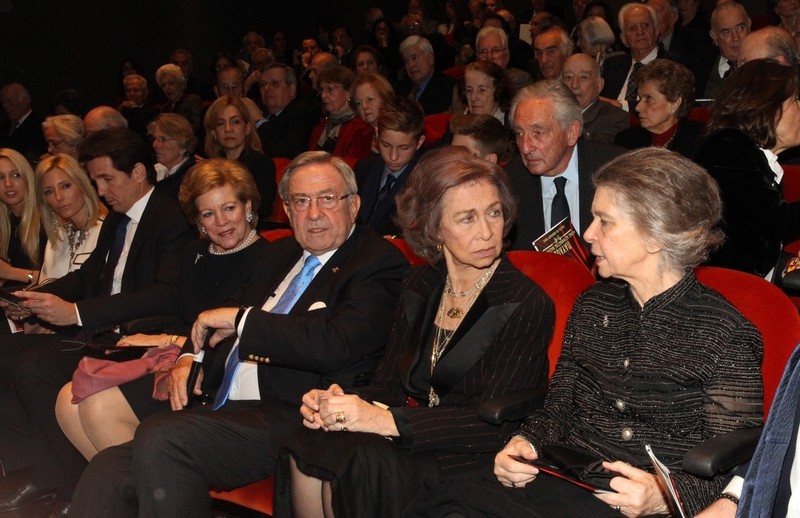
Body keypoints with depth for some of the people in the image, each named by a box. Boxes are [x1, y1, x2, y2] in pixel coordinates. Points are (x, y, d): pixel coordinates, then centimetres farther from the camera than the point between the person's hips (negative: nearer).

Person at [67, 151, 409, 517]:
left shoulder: (379, 263, -4)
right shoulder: (283, 253, 21)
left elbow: (336, 345, -20)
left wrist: (240, 319, -11)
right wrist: (192, 356, 6)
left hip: (291, 419, -8)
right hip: (224, 410, 8)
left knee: (159, 436, -28)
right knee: (108, 472, -9)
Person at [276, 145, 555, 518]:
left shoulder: (528, 305, -11)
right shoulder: (421, 285, 9)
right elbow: (389, 384, 9)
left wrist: (386, 421, -27)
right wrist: (342, 404, -15)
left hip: (472, 459, -5)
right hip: (416, 439, 5)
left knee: (364, 463, -31)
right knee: (307, 450, -23)